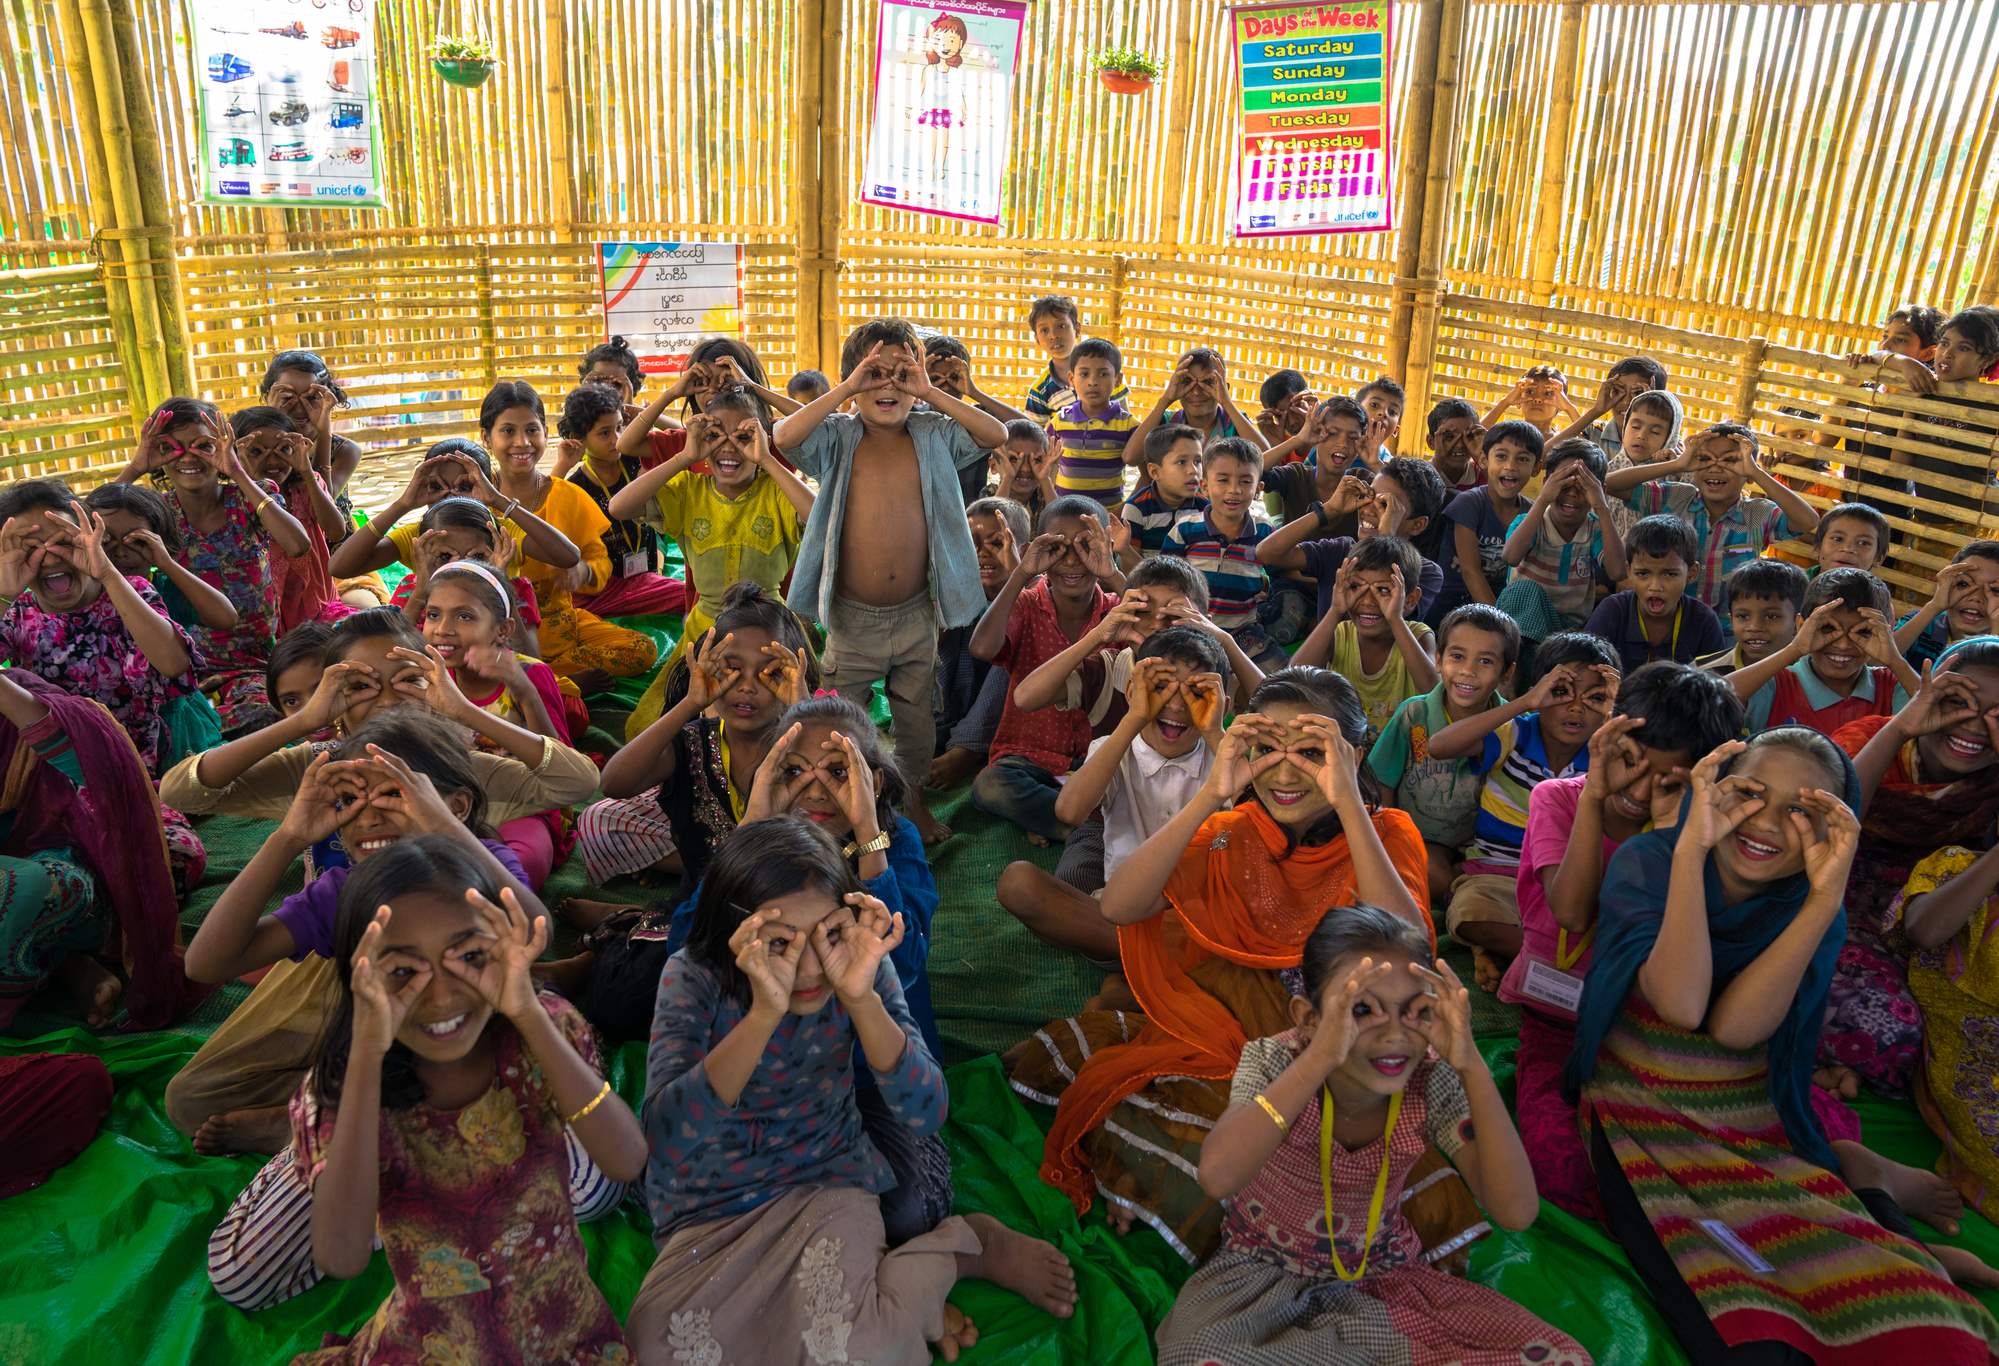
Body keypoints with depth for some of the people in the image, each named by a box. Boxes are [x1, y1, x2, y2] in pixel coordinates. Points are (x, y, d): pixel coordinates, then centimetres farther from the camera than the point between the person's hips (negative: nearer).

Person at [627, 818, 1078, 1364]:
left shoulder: (862, 968, -15)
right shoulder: (695, 978, -19)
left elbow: (925, 1115, -22)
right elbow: (665, 1140, -32)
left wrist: (861, 999, -37)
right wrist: (764, 1013, -44)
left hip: (831, 1183, -1)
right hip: (711, 1209, 2)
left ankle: (965, 1244, 3)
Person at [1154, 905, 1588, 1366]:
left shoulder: (1431, 1081, -14)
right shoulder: (1274, 1060, -22)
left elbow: (1516, 1212, -24)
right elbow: (1217, 1178, -41)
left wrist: (1472, 1065, -34)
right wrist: (1321, 1056, -47)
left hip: (1381, 1277, 3)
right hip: (1265, 1276, -3)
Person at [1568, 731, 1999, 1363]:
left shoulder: (1813, 907, 0)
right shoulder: (1647, 861, -7)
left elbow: (1734, 1026, -18)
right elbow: (1681, 1005, -23)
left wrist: (1826, 895, -24)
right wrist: (1691, 849, -27)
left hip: (1762, 1137, 3)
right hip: (1640, 1117, -3)